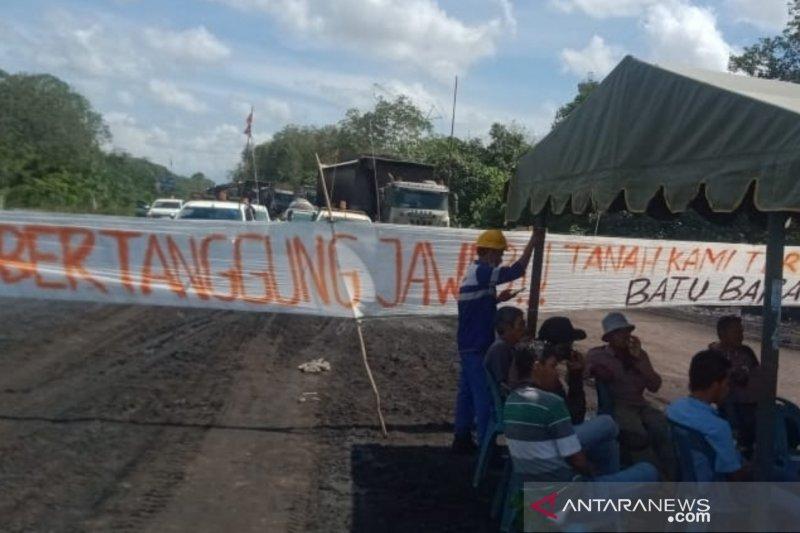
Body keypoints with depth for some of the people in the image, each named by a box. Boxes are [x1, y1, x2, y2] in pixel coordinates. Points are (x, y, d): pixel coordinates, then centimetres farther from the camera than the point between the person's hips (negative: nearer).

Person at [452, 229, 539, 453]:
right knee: (484, 398, -4)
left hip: (470, 346, 10)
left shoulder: (475, 273, 14)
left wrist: (497, 299, 11)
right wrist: (532, 242, -17)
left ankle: (462, 439, 24)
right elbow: (516, 271, -24)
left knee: (467, 393, 15)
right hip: (478, 348, -10)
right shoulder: (481, 273, -17)